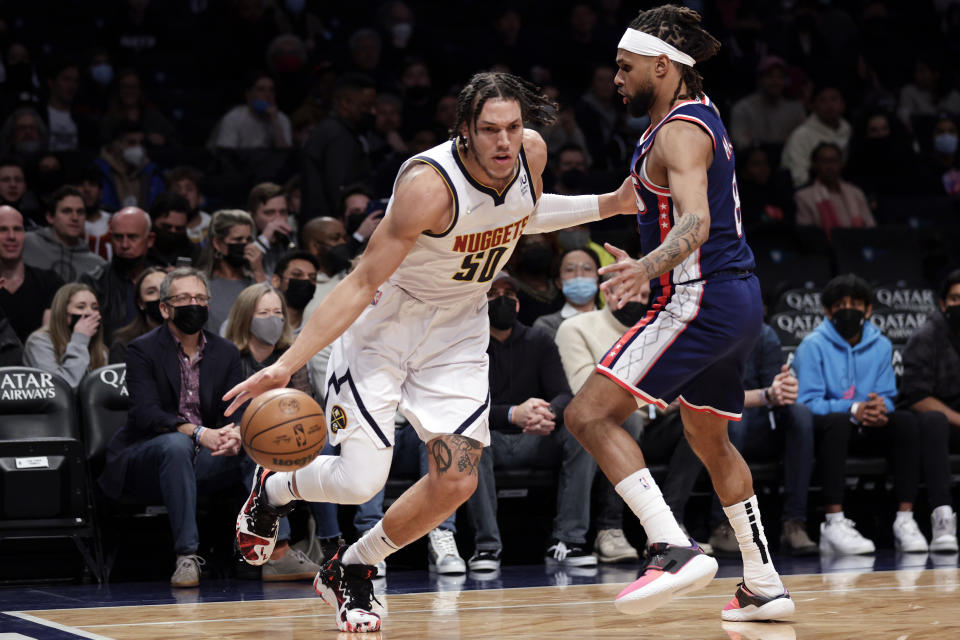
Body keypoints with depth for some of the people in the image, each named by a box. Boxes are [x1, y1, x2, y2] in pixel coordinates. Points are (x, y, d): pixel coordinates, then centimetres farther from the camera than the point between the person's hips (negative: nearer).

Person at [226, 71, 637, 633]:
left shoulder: (531, 153, -12)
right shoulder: (429, 185, -31)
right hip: (383, 322, -6)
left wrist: (611, 204, 4)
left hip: (457, 331, 6)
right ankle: (274, 488, 22)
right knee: (360, 481, -14)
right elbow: (362, 282, -27)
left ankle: (351, 569, 18)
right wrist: (285, 366, -31)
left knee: (456, 482, -7)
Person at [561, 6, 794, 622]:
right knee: (710, 441, 24)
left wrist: (647, 267, -47)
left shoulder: (680, 132, -14)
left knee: (590, 414, -15)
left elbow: (696, 222, -31)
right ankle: (765, 587, 27)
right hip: (737, 299, 11)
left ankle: (675, 549, -26)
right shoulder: (698, 113, 17)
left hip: (700, 298, -11)